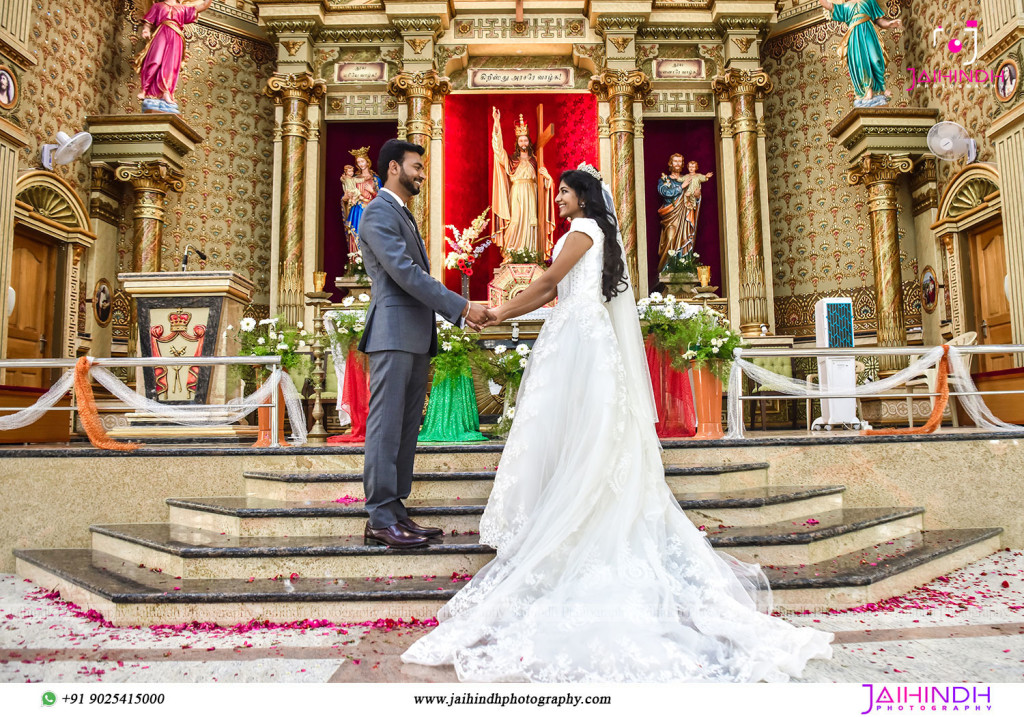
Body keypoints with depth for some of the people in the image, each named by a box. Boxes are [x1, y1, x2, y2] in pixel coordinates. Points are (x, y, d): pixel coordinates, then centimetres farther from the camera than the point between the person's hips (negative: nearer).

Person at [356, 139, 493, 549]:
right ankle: (380, 520, -2)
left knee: (407, 428, 9)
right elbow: (405, 273, -16)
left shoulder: (405, 215, 24)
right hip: (394, 333, -9)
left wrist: (459, 313, 13)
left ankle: (395, 511, 14)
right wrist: (461, 307, -16)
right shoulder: (378, 213, -6)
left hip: (417, 337, 10)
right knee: (387, 426, -7)